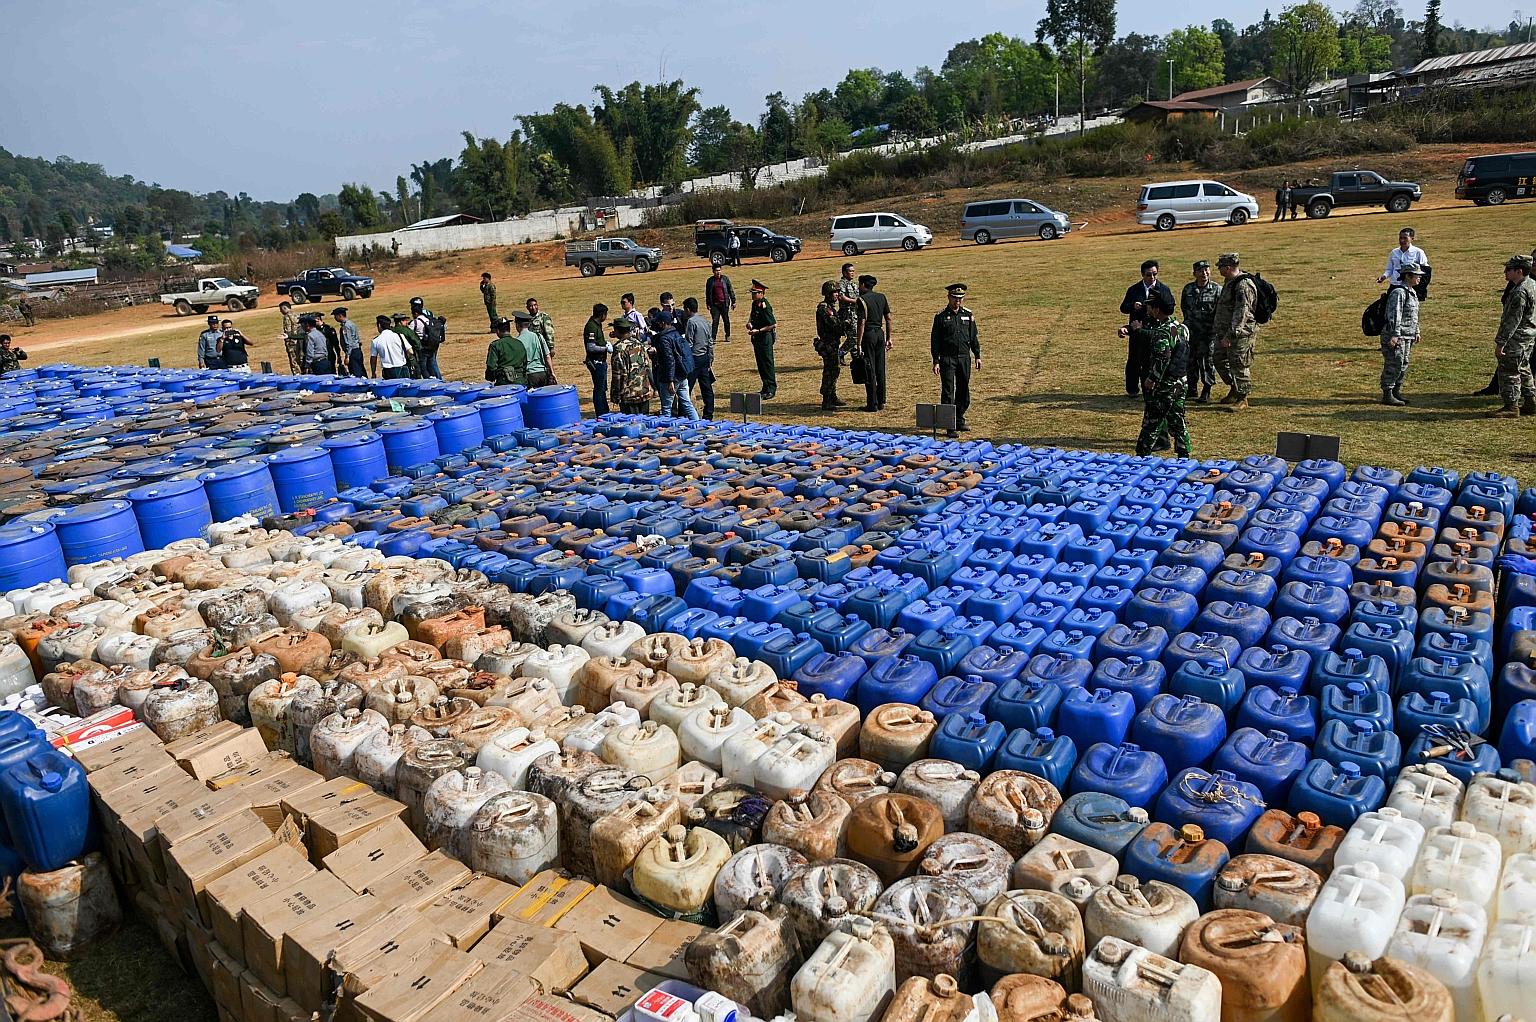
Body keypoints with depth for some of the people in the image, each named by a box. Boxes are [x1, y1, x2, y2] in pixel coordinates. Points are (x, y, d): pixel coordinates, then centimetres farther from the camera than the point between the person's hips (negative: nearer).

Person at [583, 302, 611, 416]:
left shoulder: (597, 325, 11)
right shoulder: (591, 326, -19)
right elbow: (591, 347, -24)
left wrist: (605, 342, 10)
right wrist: (606, 348, -17)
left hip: (601, 361, 11)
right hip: (596, 362, -10)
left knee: (602, 388, 19)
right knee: (599, 389, -3)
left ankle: (605, 413, 30)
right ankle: (600, 415, 3)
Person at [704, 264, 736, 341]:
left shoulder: (725, 279, 3)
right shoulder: (710, 280, 4)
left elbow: (731, 290, 6)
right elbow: (707, 293, 11)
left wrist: (733, 301, 4)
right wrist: (708, 304, 7)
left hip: (724, 303, 0)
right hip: (714, 304, 0)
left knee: (726, 320, 8)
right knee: (715, 321, -6)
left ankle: (728, 336, 24)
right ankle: (713, 337, -6)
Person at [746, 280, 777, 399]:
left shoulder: (765, 307, -21)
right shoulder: (755, 303, 6)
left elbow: (774, 324, -22)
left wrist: (758, 331, -21)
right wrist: (749, 322, 8)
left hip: (765, 337, -9)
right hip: (756, 338, 9)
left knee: (767, 364, -2)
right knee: (760, 364, 14)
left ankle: (771, 390, 5)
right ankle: (765, 388, 24)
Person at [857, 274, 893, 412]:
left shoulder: (862, 300, -12)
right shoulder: (882, 297, 9)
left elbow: (862, 323, -16)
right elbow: (888, 319, 10)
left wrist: (859, 344, -15)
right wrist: (889, 338, 16)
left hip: (868, 335, -6)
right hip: (880, 334, 7)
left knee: (869, 371, -1)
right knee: (880, 370, 12)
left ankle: (872, 404, 1)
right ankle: (881, 402, 17)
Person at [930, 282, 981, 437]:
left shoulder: (968, 315, 8)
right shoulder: (941, 317, -3)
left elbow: (973, 337, 14)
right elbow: (935, 340, -3)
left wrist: (977, 355, 10)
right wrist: (936, 361, -8)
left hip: (965, 358, 4)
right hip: (947, 359, -4)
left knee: (964, 390, 10)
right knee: (948, 391, -6)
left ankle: (960, 420, 24)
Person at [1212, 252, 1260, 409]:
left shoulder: (1244, 285, -20)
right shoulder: (1230, 282, 13)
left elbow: (1241, 314, -25)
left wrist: (1230, 335, -28)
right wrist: (1217, 330, 24)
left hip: (1241, 333, -10)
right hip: (1225, 332, 10)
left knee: (1239, 365, -3)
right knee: (1220, 360, 16)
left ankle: (1242, 398, 7)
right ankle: (1234, 389, 32)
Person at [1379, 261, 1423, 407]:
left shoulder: (1412, 292, 16)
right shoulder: (1398, 292, -16)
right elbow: (1394, 314, -23)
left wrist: (1416, 332, 24)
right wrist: (1394, 335, -29)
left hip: (1407, 336, 10)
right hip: (1395, 335, -10)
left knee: (1403, 365, 13)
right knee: (1394, 365, -10)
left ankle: (1396, 392, 21)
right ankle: (1387, 395, -6)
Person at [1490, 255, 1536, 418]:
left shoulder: (1520, 292, -22)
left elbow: (1512, 320, -24)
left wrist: (1501, 342, -23)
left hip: (1517, 337, -11)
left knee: (1508, 371, -5)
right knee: (1523, 370, 19)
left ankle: (1511, 407, -3)